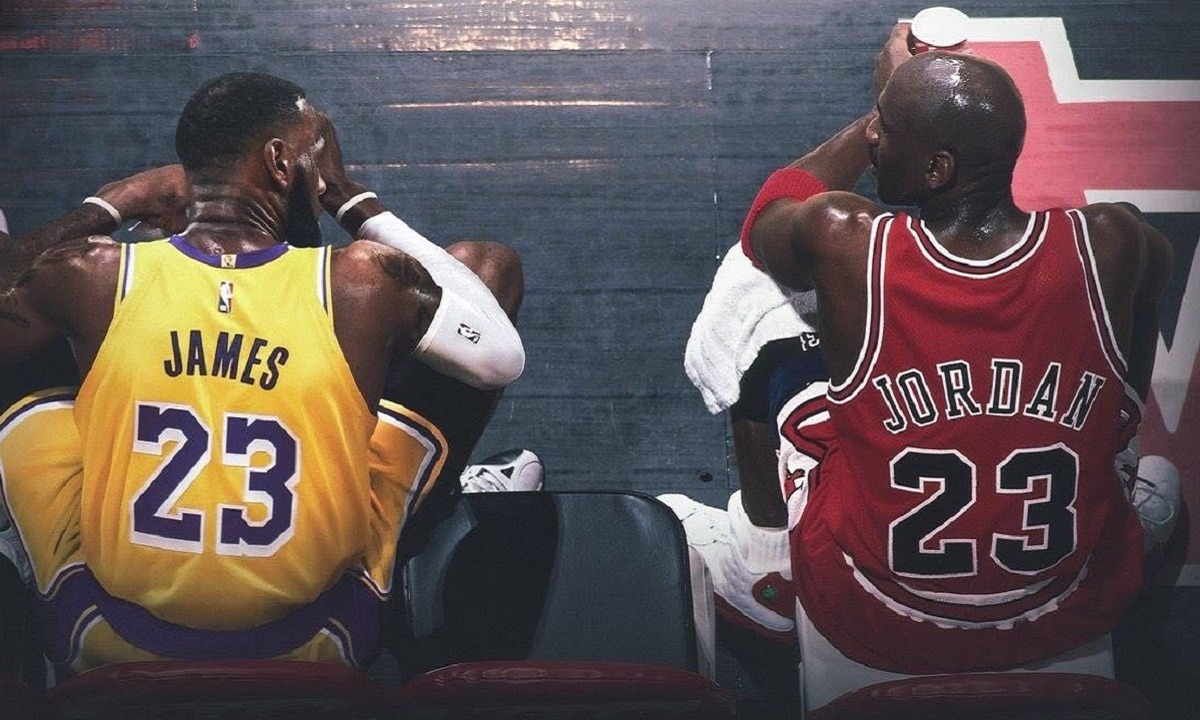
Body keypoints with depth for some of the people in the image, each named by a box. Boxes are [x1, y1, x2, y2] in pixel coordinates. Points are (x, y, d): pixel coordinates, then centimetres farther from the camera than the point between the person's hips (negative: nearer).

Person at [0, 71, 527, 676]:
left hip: (108, 648, 1)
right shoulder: (366, 282, -15)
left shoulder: (92, 276, -12)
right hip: (311, 651, 0)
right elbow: (501, 356, 4)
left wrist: (104, 209, 15)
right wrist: (356, 203, 7)